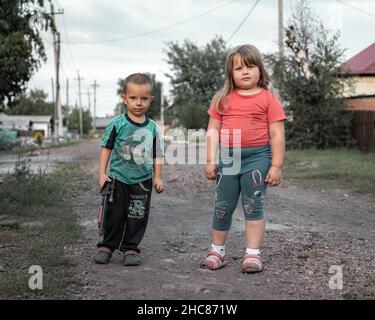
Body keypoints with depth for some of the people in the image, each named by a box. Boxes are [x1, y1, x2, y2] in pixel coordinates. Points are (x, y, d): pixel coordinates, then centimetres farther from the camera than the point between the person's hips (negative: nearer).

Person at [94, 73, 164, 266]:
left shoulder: (152, 127, 3)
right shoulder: (117, 124, -6)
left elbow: (157, 154, 11)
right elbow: (106, 148, -2)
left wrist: (157, 177, 5)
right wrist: (102, 173, -6)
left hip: (143, 181, 2)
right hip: (118, 179, -2)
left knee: (137, 217, 7)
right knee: (114, 215, 6)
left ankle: (130, 248, 19)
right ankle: (107, 246, 22)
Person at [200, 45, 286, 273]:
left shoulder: (268, 99, -1)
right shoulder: (223, 99, 7)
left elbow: (277, 135, -3)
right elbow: (213, 130, 7)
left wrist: (276, 166, -7)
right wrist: (211, 161, 1)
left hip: (257, 158, -3)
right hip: (228, 158, 3)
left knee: (253, 207, 1)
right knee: (223, 207, 11)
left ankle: (253, 254, 9)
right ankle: (218, 251, 24)